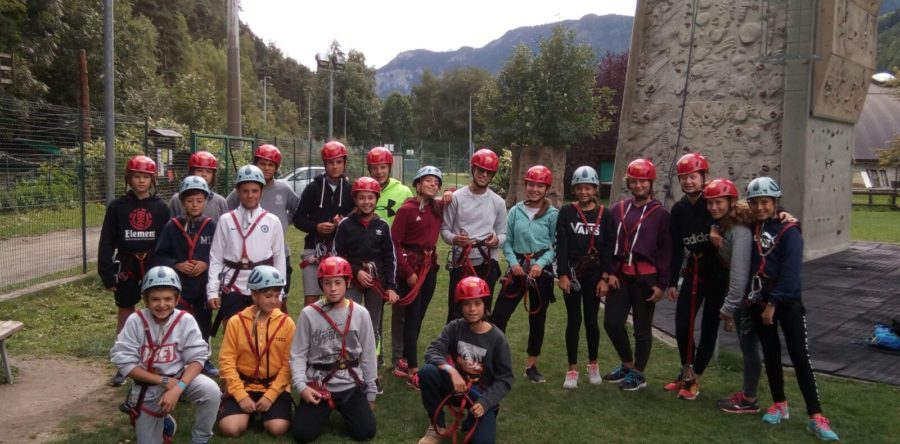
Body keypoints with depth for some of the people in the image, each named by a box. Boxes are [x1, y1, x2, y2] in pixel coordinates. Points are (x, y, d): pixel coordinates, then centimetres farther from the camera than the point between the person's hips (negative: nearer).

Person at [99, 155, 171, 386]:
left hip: (154, 264, 0)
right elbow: (106, 242, -1)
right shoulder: (117, 206, -1)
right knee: (125, 313, 10)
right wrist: (107, 274, -6)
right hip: (126, 265, 0)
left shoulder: (160, 207, 0)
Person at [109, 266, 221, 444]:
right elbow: (124, 362, -14)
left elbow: (197, 358, -15)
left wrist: (178, 388, -29)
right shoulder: (135, 321, -15)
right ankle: (164, 421, 42)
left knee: (211, 391, -30)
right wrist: (163, 382, -19)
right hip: (148, 385, 1)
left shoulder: (185, 320, -14)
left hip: (180, 376, -1)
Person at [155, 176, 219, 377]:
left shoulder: (212, 226, -1)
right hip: (178, 284, -1)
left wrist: (206, 264, -14)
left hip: (204, 284, 1)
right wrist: (176, 265, -13)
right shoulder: (172, 226, -2)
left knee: (204, 321, 13)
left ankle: (205, 359, 28)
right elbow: (160, 255, 1)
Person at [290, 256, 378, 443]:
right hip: (318, 386, -1)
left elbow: (368, 356, 4)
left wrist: (370, 394, 7)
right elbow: (298, 355, -3)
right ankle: (326, 410, 19)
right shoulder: (309, 314, -5)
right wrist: (301, 386, -17)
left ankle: (341, 409, 20)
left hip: (351, 386, 1)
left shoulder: (360, 314, -2)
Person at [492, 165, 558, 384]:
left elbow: (556, 246, -4)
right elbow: (507, 242, 3)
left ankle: (531, 366, 26)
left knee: (537, 319, 11)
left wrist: (541, 264, -17)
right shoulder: (515, 211, 1)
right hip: (517, 268, 1)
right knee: (499, 315, -5)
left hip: (542, 271, -1)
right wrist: (513, 262, -12)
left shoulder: (553, 214, -4)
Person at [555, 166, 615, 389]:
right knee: (573, 321, 3)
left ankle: (593, 364, 26)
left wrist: (605, 277, -5)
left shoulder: (605, 214, 1)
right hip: (572, 273, -1)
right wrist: (562, 274, -10)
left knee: (591, 320, 7)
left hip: (595, 274, 1)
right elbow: (561, 245, -5)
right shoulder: (566, 212, -1)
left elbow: (609, 248, 0)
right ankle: (572, 369, 13)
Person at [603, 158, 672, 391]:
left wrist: (662, 284, -7)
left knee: (642, 328, 6)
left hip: (645, 277, -4)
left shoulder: (660, 214, -1)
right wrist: (609, 272, 0)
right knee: (612, 322, 6)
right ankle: (627, 364, 28)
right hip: (620, 275, 4)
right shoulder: (618, 209, 8)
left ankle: (638, 374, 22)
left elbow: (666, 251, -3)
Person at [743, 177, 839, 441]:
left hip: (787, 303, -5)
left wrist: (773, 303, -18)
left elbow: (790, 271, -17)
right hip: (759, 301, 5)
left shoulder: (789, 231, -10)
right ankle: (779, 405, 24)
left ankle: (815, 417, -3)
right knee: (770, 353, 10)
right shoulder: (753, 228, 7)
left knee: (800, 356, -6)